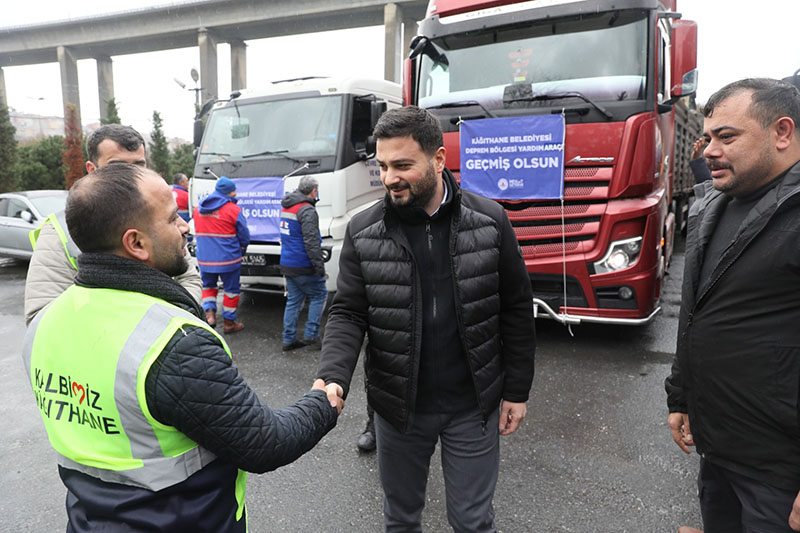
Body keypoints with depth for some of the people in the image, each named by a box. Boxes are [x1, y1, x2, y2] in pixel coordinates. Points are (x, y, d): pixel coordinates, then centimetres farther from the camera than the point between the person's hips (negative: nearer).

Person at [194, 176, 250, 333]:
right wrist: (241, 251, 12)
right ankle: (229, 323, 19)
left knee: (208, 286, 25)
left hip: (204, 258, 5)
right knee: (231, 290, 10)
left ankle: (209, 313, 8)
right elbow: (245, 236, -7)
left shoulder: (198, 208, 6)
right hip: (228, 259, -5)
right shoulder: (233, 209, -12)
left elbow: (198, 232, 14)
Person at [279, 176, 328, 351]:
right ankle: (311, 335, 4)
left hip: (287, 264, 9)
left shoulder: (286, 208, 14)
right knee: (319, 295, 5)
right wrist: (320, 266, -19)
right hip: (303, 266, -9)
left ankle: (289, 339, 16)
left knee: (293, 300, 13)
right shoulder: (307, 210, -16)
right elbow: (311, 241, -22)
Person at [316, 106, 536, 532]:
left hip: (472, 406, -1)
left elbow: (516, 312, -2)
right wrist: (332, 378, -23)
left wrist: (516, 391, 0)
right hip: (397, 407, 1)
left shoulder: (490, 221, -8)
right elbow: (347, 313, -6)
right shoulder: (363, 232, -7)